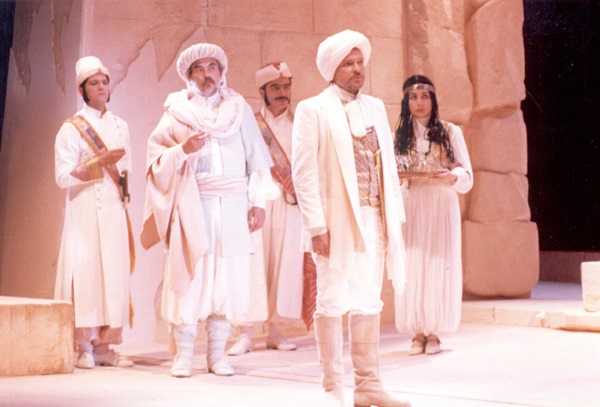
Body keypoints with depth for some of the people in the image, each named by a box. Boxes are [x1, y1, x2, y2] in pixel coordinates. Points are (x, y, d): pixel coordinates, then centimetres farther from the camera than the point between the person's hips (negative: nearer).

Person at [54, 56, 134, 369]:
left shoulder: (120, 127, 14)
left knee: (114, 273, 0)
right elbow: (63, 177, -9)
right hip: (85, 212, -5)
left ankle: (104, 345, 4)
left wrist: (124, 191, 8)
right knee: (86, 271, -10)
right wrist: (100, 163, -17)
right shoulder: (71, 129, -1)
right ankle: (84, 347, -6)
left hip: (114, 212, 5)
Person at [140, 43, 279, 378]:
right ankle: (183, 356, 1)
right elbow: (157, 160, 5)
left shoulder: (239, 108, 12)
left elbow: (256, 158, 8)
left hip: (233, 205, 1)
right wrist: (183, 150, -13)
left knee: (228, 278, -1)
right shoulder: (177, 112, 9)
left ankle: (217, 354, 6)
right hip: (192, 207, -1)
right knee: (189, 277, -5)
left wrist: (259, 201, -1)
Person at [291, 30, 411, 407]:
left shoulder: (375, 107, 14)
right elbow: (304, 173, -9)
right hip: (337, 222, -5)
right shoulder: (313, 110, -3)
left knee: (368, 304, 9)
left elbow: (388, 164, 13)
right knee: (333, 302, 0)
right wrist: (317, 226, -14)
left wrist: (394, 217, 6)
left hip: (374, 221, 5)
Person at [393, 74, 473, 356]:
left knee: (439, 265, -5)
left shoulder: (450, 133, 7)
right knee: (412, 266, -4)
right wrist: (401, 179, -11)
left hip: (442, 208, -1)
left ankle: (433, 332, 1)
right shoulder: (399, 137, 11)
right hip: (411, 209, 1)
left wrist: (450, 177, -17)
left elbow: (467, 175, 3)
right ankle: (418, 332, 2)